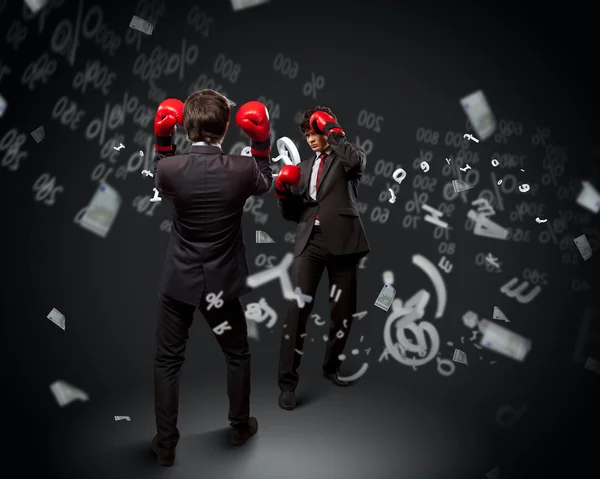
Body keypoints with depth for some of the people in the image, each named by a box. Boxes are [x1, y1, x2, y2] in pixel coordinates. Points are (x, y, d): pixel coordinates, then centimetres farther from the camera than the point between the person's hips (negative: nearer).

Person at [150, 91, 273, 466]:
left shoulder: (170, 167, -15)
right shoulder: (243, 169, -16)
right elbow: (265, 183, 8)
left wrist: (162, 139, 6)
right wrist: (262, 142, 7)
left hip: (179, 280, 0)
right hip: (223, 281, 0)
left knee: (167, 361, 16)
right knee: (238, 355, 22)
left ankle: (166, 444, 27)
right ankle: (240, 427, 40)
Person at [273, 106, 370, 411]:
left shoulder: (347, 158, 11)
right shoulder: (305, 167, 23)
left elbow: (358, 160, -17)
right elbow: (293, 214, 21)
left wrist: (333, 132, -6)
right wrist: (284, 192, 1)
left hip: (341, 239, -2)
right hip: (309, 241, 3)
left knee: (343, 312, 7)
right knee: (297, 309, -9)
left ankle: (331, 367, 30)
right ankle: (288, 382, -2)